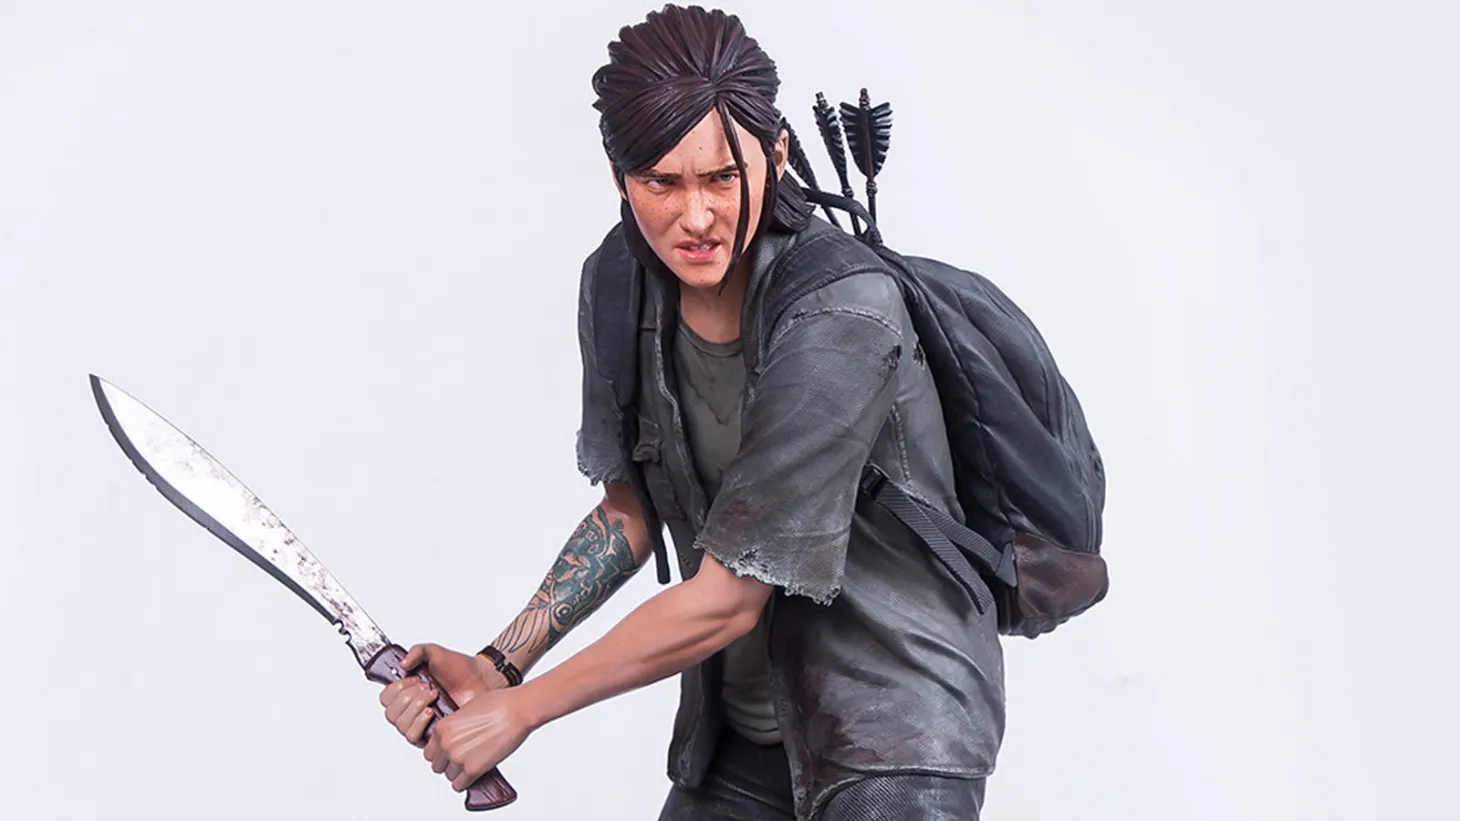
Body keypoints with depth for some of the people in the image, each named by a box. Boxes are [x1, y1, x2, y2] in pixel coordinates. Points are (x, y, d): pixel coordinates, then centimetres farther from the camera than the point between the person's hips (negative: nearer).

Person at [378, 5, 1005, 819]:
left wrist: (521, 708, -15)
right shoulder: (619, 284, -6)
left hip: (898, 739, -6)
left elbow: (726, 599, -23)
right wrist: (498, 665, -4)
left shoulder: (839, 322, -27)